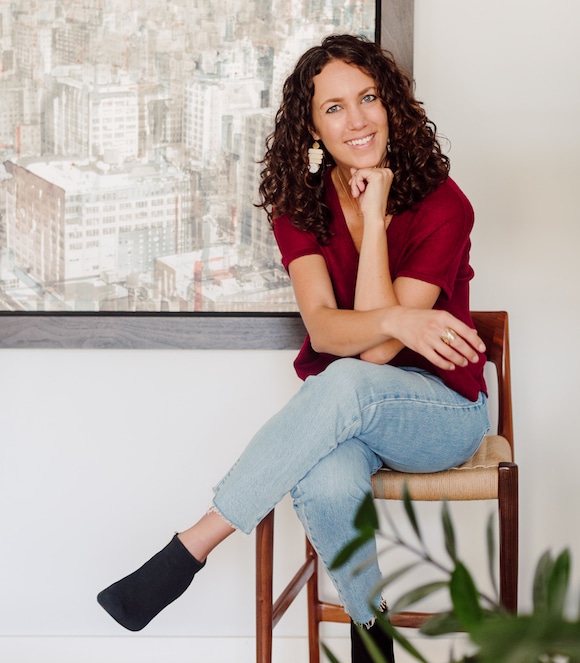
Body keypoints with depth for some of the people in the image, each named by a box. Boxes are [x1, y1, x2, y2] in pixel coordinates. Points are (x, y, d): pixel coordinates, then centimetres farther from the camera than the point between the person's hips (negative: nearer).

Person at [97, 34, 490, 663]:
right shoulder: (300, 207, -2)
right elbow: (323, 329, -17)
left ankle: (188, 550, -31)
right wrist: (398, 320, -38)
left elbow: (378, 353, -22)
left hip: (442, 411, -2)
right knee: (328, 487, -35)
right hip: (338, 413, 2)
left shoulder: (442, 205, -15)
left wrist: (373, 213, -23)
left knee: (344, 383, -37)